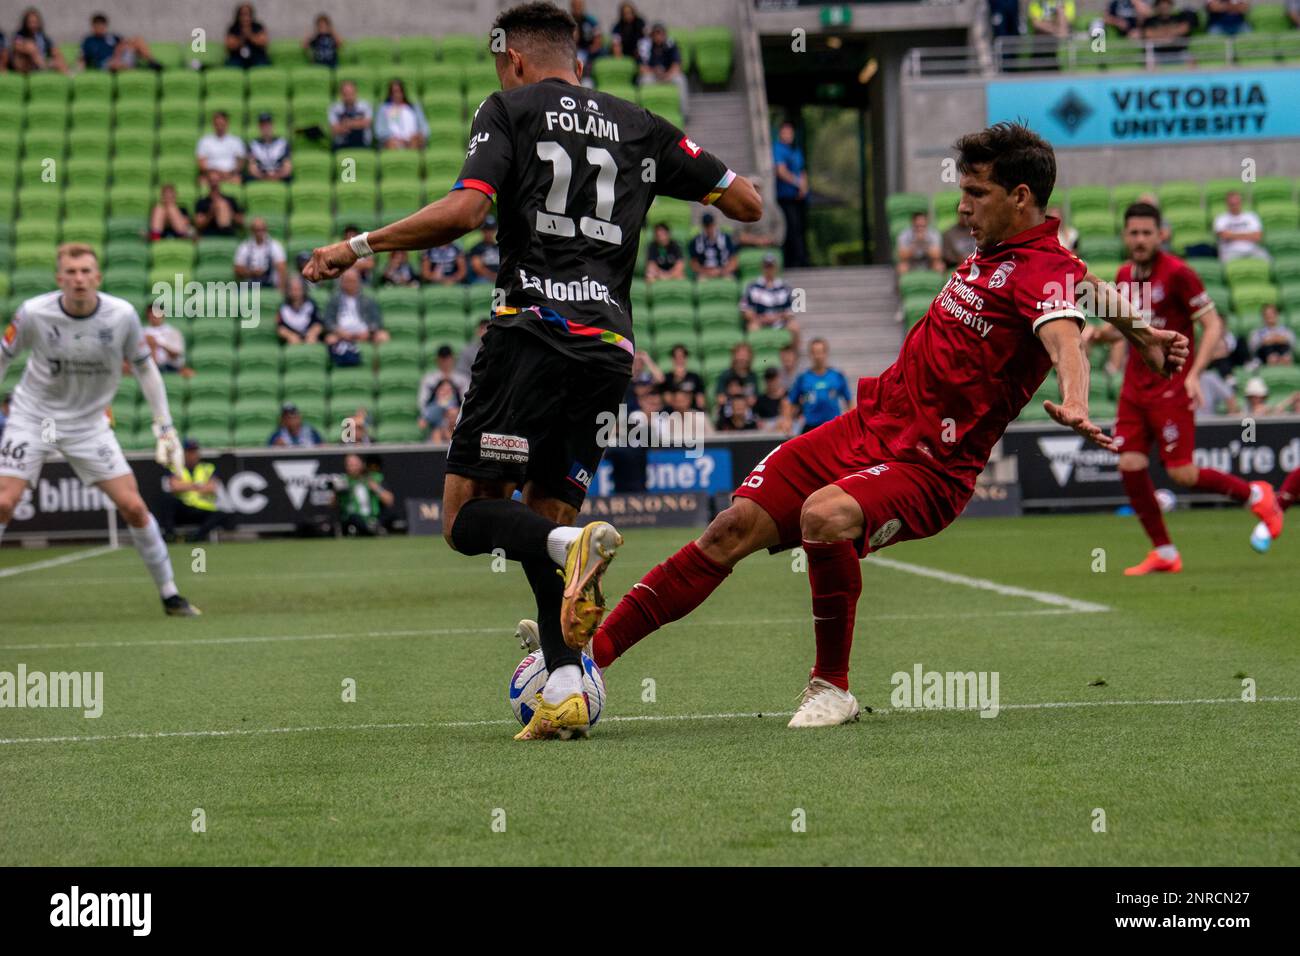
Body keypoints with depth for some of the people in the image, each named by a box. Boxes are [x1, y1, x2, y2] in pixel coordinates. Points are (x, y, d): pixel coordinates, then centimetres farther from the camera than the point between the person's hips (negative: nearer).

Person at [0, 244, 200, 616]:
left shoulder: (122, 315, -14)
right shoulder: (33, 313, -17)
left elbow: (145, 369, 0)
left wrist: (165, 428, -1)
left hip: (89, 423, 1)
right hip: (34, 415, -1)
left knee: (133, 507, -7)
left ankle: (169, 594, 8)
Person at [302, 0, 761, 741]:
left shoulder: (510, 109, 6)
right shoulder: (638, 127, 18)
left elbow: (464, 211, -10)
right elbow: (749, 203, 18)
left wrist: (357, 247, -1)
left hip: (533, 330, -5)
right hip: (609, 348, 5)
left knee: (468, 518, 1)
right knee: (545, 523, 12)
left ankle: (575, 544, -29)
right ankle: (565, 694, -6)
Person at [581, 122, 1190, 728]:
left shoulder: (1043, 270, -14)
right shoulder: (995, 252, 11)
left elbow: (1064, 340, -35)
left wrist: (1075, 405, -55)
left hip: (927, 469, -8)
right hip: (867, 425, 8)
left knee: (824, 517, -36)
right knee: (735, 527, -3)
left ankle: (831, 690, -17)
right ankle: (591, 650, 1)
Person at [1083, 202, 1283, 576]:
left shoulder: (1177, 273, -13)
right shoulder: (1125, 275, 9)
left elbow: (1213, 326, -13)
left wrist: (1194, 373, -24)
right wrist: (1098, 332, 3)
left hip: (1171, 387, -7)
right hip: (1135, 387, 7)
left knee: (1181, 474, -7)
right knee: (1130, 466, -3)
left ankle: (1255, 495, 18)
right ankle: (1163, 554, 8)